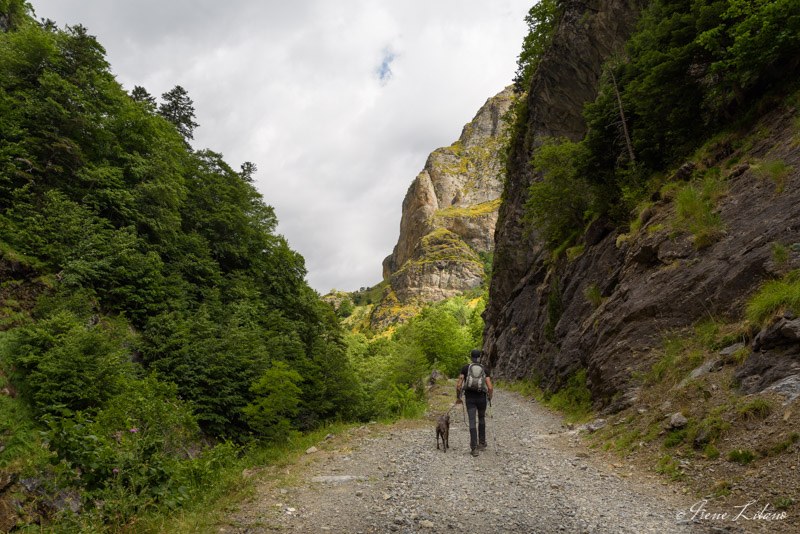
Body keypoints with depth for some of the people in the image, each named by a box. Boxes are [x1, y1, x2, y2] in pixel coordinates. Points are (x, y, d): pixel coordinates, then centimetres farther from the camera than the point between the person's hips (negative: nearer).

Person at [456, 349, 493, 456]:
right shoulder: (484, 369, 2)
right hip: (481, 397, 1)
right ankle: (481, 443, 26)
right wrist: (490, 397, 13)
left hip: (470, 398, -1)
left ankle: (474, 448, -10)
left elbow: (459, 385, -6)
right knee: (481, 418, 25)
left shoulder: (465, 367, 0)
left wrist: (458, 397, 8)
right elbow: (490, 388, -7)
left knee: (472, 422, -1)